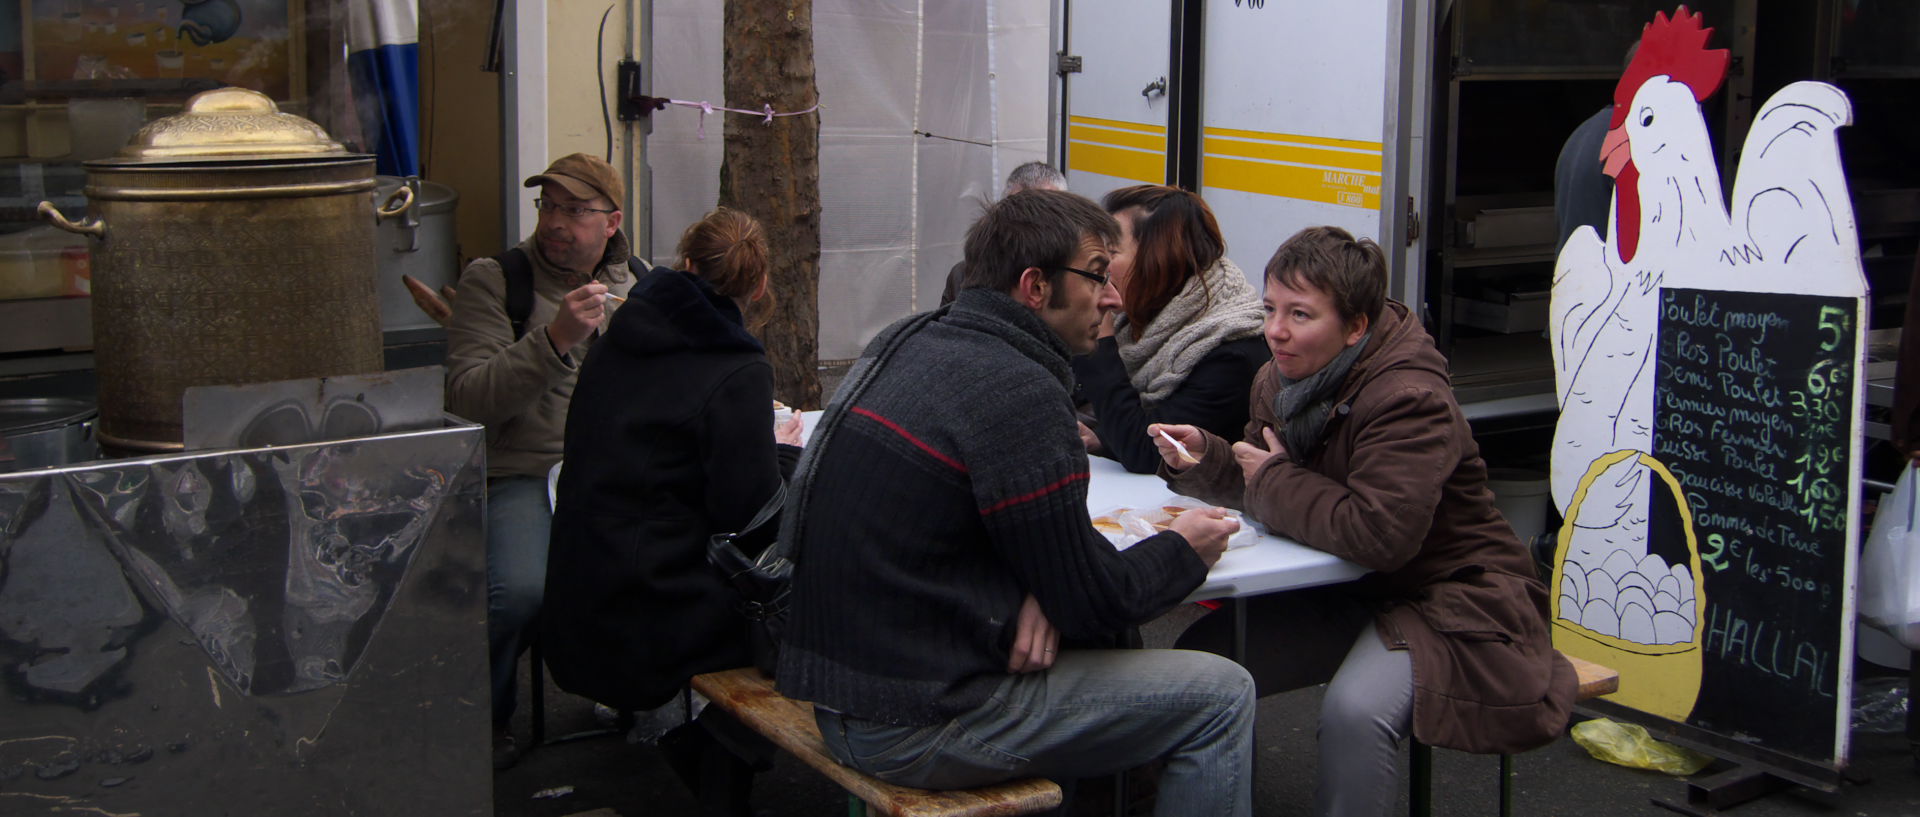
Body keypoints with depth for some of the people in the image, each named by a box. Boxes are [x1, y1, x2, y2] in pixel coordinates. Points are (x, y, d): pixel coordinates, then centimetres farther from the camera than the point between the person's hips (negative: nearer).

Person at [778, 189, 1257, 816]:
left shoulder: (908, 342, 7)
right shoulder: (1020, 393, -20)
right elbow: (1094, 603, -15)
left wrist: (1036, 590, -4)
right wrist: (1184, 551, 4)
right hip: (918, 728, -9)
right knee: (1223, 697, -1)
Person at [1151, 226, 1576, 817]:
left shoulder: (1410, 399, -25)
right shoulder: (1285, 379, 2)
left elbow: (1379, 534, -37)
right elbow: (1255, 479, 13)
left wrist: (1274, 480, -23)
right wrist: (1201, 457, -9)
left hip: (1445, 600, -8)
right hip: (1341, 594, 9)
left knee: (1354, 711, -34)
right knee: (1200, 658, -4)